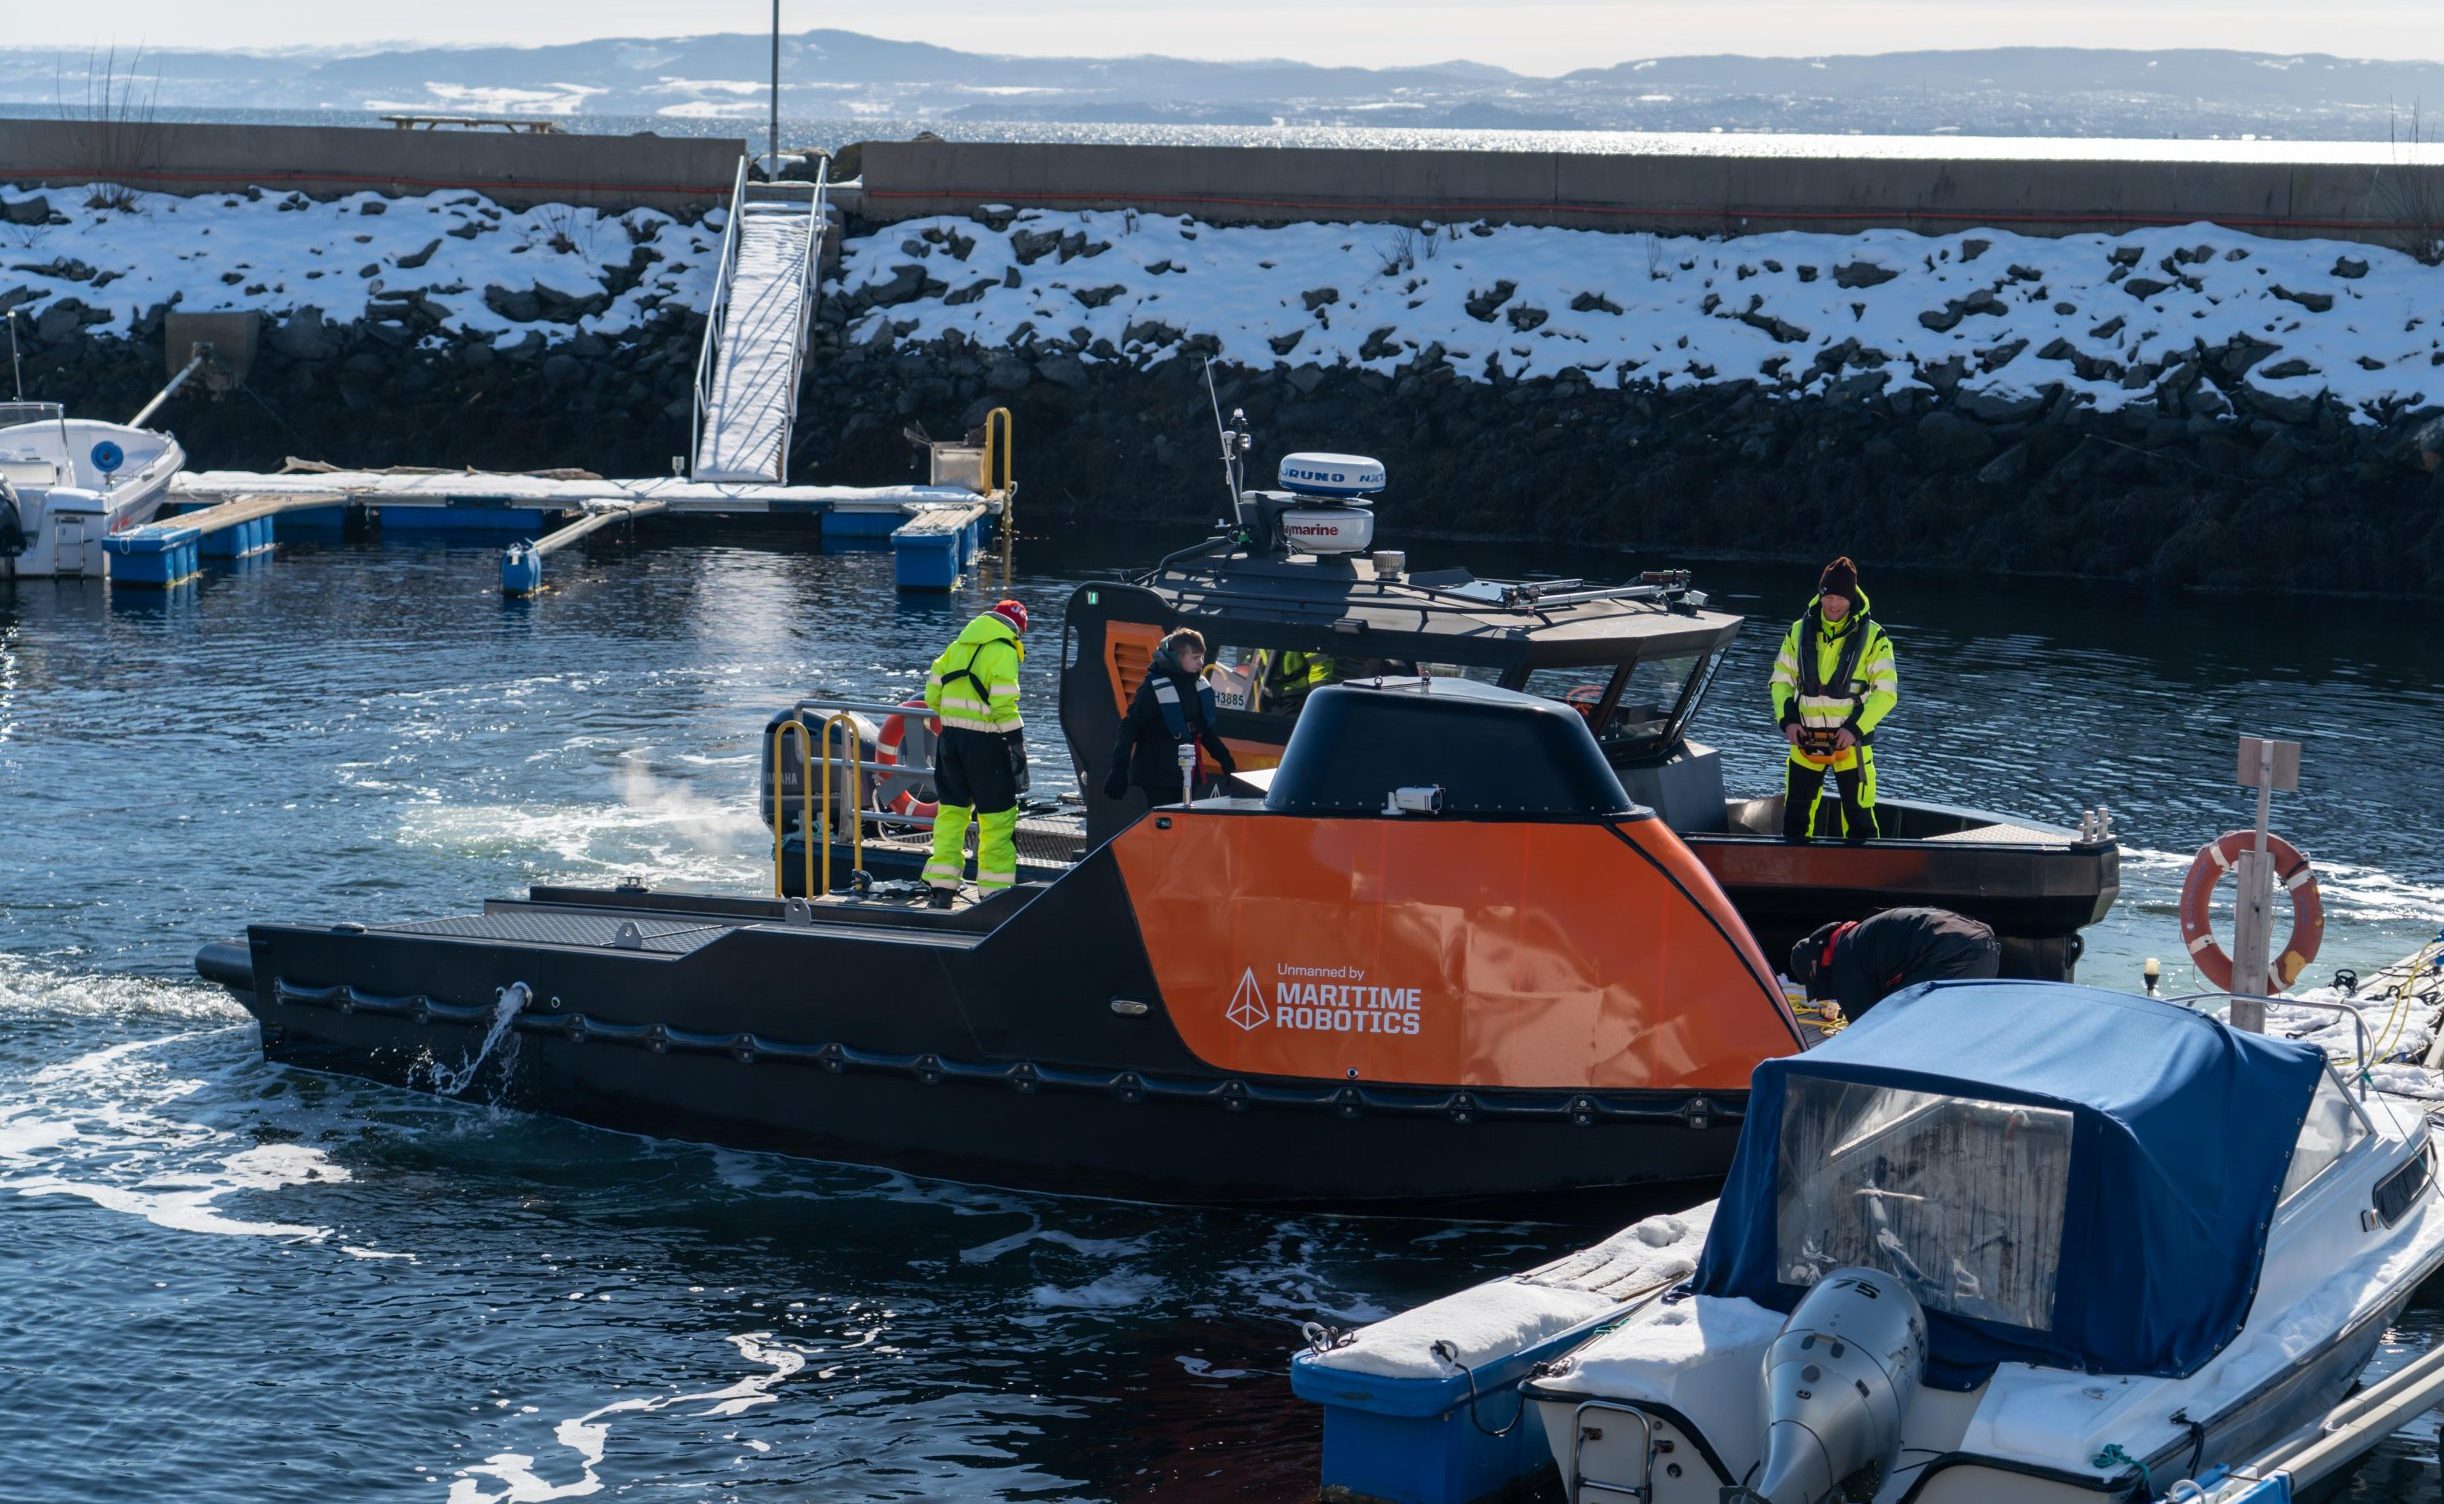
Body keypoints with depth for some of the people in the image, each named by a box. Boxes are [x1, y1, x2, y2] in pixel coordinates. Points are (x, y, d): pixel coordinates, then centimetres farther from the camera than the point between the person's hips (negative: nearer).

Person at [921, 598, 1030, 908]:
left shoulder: (958, 647, 12)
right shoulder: (1003, 652, -8)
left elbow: (932, 693, 14)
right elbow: (1004, 705, -16)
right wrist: (1018, 747, -11)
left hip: (950, 735, 6)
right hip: (985, 740, -6)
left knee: (951, 810, 14)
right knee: (997, 815, 3)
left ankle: (940, 886, 14)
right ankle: (994, 890, 3)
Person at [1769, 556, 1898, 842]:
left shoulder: (1872, 636, -5)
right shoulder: (1799, 632, 4)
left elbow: (1886, 692, -5)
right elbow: (1781, 680, 11)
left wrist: (1855, 728, -14)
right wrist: (1787, 719, -6)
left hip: (1850, 740, -3)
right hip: (1805, 739, 3)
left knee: (1859, 817, -2)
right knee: (1795, 813, 11)